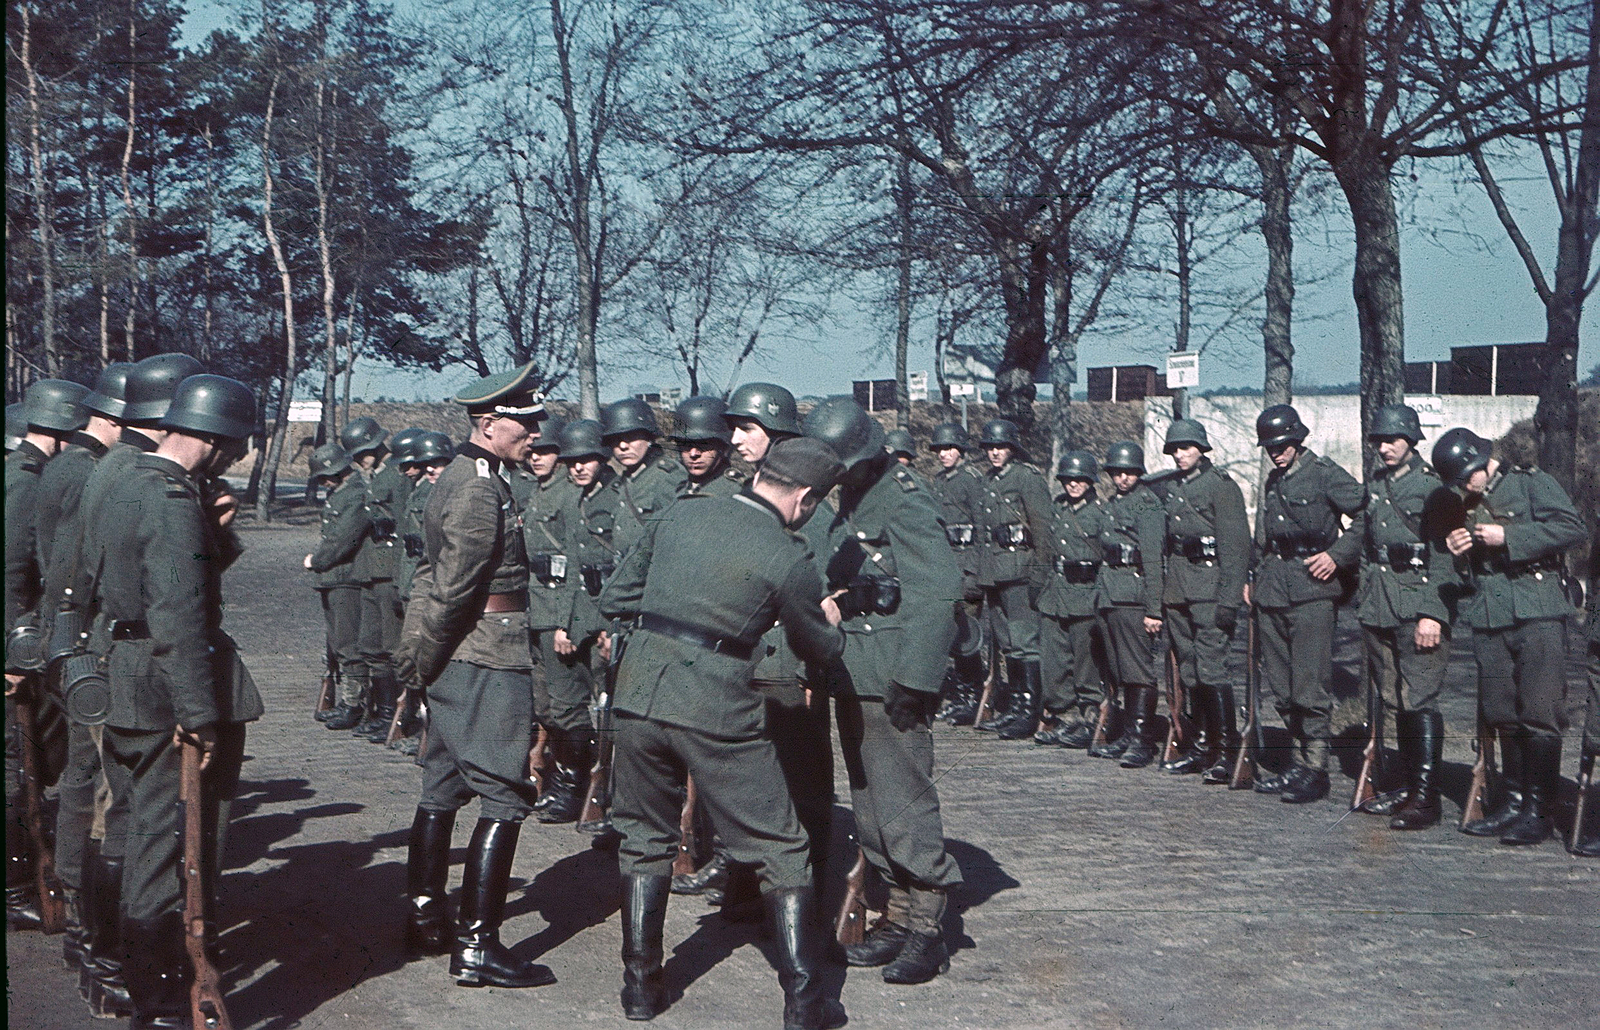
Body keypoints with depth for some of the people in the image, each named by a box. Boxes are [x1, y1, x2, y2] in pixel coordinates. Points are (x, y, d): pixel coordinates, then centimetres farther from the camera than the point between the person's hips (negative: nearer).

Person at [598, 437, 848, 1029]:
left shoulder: (680, 515, 7)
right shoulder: (789, 559, -6)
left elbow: (614, 598, 13)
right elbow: (816, 646, 9)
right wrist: (832, 625, 30)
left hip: (638, 695, 5)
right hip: (716, 712, -4)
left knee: (645, 840, 22)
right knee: (781, 851, 8)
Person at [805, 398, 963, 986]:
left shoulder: (904, 502, -12)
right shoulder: (852, 500, 16)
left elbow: (937, 594, -20)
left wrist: (914, 680, -22)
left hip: (890, 685, -9)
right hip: (854, 681, 9)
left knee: (902, 809, -7)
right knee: (868, 810, 13)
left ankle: (927, 932, 3)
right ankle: (898, 920, 23)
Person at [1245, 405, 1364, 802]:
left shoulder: (1325, 475, -4)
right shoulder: (1272, 483, 19)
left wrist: (1338, 556, -12)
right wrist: (1253, 579, 20)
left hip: (1310, 593, -7)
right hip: (1272, 596, 7)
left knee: (1309, 687, -8)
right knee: (1281, 688, 9)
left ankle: (1316, 771, -1)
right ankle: (1299, 762, 19)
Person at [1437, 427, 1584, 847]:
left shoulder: (1532, 483, 0)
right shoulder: (1466, 505, 19)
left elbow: (1572, 527, -13)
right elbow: (1461, 568, 28)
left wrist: (1508, 537, -15)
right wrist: (1456, 550, 5)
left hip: (1537, 613, -6)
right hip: (1488, 620, 6)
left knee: (1539, 714, -7)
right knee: (1502, 717, 7)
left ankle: (1538, 810, -3)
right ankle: (1514, 802, 16)